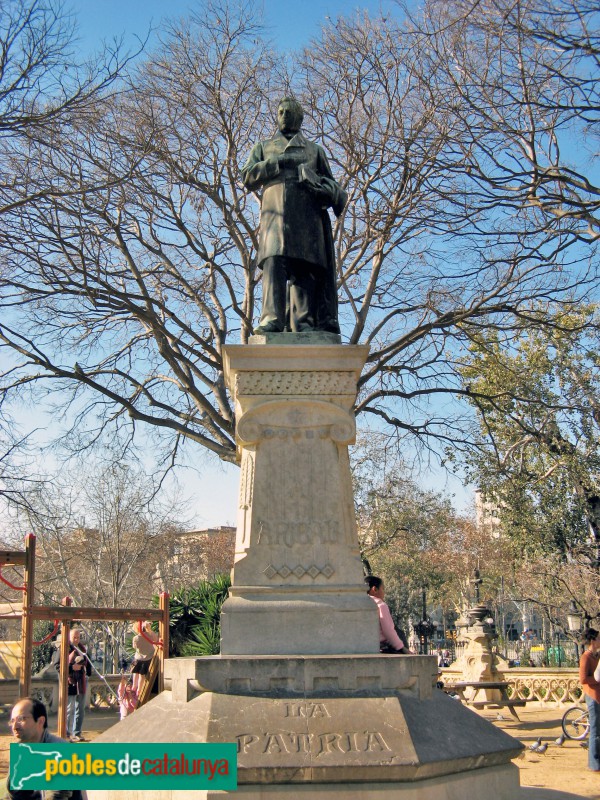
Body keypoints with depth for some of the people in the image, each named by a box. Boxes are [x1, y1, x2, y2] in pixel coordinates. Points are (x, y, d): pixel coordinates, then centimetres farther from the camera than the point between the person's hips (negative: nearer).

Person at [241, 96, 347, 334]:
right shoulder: (264, 147, 30)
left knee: (305, 267, -12)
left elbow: (329, 185, 24)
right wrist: (278, 163, 2)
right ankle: (272, 319, -32)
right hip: (275, 211, -1)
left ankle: (303, 321, -16)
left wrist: (318, 184, -2)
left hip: (307, 214, 1)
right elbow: (247, 178, 15)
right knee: (274, 263, -21)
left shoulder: (315, 150, 31)